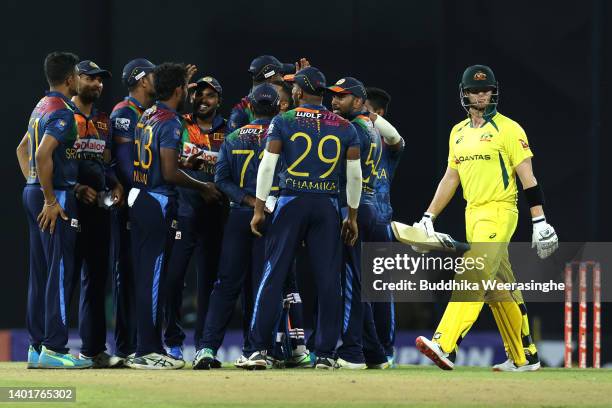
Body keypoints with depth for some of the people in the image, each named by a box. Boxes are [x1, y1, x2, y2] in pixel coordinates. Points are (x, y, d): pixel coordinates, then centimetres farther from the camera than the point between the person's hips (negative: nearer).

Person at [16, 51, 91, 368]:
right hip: (55, 195, -10)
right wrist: (50, 200, -21)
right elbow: (43, 155, -25)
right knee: (61, 271, -9)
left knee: (41, 272, 11)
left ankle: (37, 347, 13)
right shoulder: (62, 112, -14)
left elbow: (22, 148, 26)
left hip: (34, 191, 10)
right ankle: (53, 348, -11)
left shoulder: (41, 108, 16)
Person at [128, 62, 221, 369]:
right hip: (158, 203, -9)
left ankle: (149, 347, 16)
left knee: (144, 276, 11)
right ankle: (147, 352, -6)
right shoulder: (171, 122, -14)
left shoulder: (147, 116, 11)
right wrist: (202, 187, -5)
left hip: (138, 198, 9)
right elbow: (170, 173, -19)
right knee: (154, 276, -6)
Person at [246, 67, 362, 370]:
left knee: (274, 274, 1)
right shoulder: (345, 128, 7)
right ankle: (325, 353, 3)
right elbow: (355, 175, 6)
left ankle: (258, 349, -3)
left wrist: (259, 209, -1)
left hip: (291, 202, -1)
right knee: (328, 279, 4)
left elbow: (267, 166, -5)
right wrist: (352, 216, 14)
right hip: (327, 205, 1)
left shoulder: (283, 122, 0)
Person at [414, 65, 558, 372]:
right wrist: (428, 217, 14)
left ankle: (445, 346, -31)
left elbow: (528, 177, -9)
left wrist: (539, 221, -14)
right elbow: (450, 178, 20)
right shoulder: (458, 132, 15)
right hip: (473, 215, 8)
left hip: (499, 212, -8)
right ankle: (524, 357, 20)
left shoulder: (508, 129, -6)